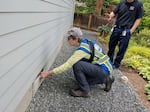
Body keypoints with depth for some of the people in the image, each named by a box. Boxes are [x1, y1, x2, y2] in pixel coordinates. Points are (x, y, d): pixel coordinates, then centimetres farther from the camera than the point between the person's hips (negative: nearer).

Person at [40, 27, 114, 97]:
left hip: (104, 70, -9)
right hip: (104, 67, 10)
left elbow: (68, 65, -26)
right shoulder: (85, 42, 3)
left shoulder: (82, 49, -24)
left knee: (77, 65, -25)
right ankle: (106, 79, 21)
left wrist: (49, 72, -22)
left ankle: (84, 91, -9)